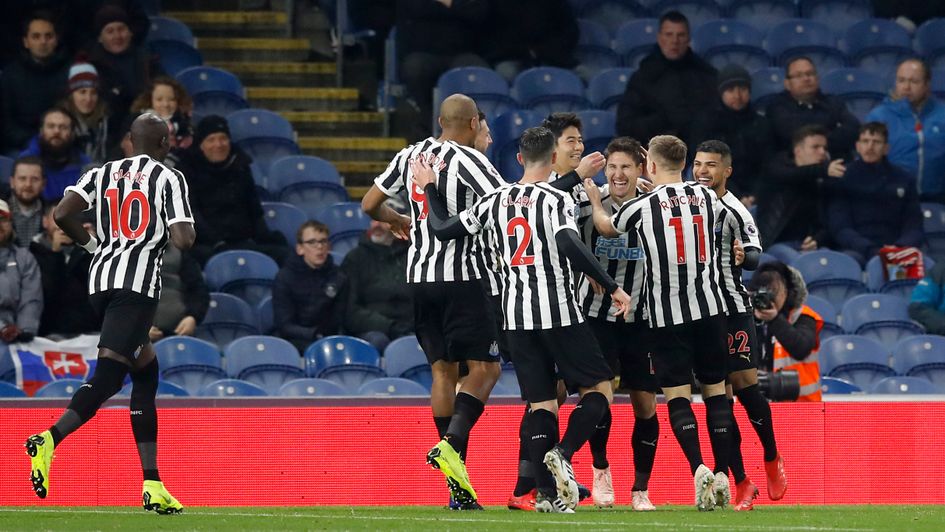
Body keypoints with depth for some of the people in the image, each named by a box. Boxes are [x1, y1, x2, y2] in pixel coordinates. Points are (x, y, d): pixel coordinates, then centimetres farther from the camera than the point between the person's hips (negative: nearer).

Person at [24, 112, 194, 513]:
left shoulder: (103, 173, 14)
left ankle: (153, 485, 14)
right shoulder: (169, 178, 1)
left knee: (146, 372, 17)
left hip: (100, 281, 7)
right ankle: (50, 439, -40)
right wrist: (184, 230, 14)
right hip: (138, 283, -7)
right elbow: (183, 240, -10)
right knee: (108, 377, -15)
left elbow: (62, 215, 1)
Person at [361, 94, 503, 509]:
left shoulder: (411, 155, 10)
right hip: (461, 276, -6)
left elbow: (369, 205, 18)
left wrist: (397, 221, 37)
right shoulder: (469, 161, -9)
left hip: (419, 275, 6)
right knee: (484, 367, -1)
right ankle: (451, 443, -23)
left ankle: (458, 485, 7)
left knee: (443, 369, 9)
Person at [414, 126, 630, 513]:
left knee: (541, 402, 7)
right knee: (599, 389, 6)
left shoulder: (495, 201, 8)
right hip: (559, 312, -5)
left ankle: (547, 492, -3)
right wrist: (612, 287, -19)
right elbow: (569, 245, -22)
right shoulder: (556, 199, -6)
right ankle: (563, 454, -17)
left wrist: (430, 189, 26)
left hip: (516, 317, 5)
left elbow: (444, 230, 11)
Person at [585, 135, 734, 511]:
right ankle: (722, 476, 4)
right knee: (715, 391, 8)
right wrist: (658, 187, 40)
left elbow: (606, 227, 15)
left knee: (677, 395, -1)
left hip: (667, 314, -3)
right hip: (710, 309, 3)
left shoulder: (641, 206, -6)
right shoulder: (708, 198, 5)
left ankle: (699, 469, -19)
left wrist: (594, 200, 34)